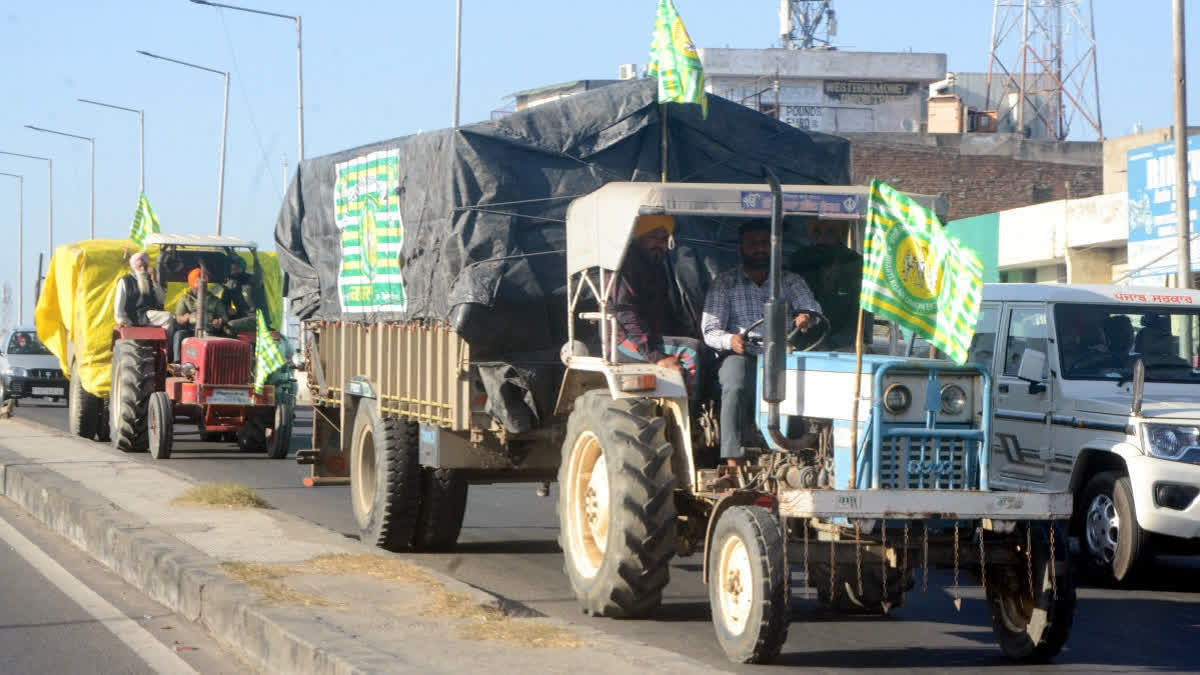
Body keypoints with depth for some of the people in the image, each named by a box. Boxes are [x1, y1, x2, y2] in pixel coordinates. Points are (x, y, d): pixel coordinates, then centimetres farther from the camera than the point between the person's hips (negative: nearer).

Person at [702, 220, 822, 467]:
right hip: (741, 356, -2)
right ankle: (734, 463, -39)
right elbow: (710, 331, 2)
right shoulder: (724, 283, 11)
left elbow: (812, 308, 1)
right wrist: (731, 340, -22)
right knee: (735, 388, -35)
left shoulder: (791, 281, 17)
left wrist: (808, 318, -26)